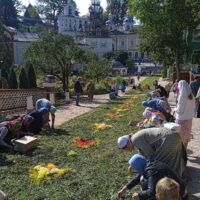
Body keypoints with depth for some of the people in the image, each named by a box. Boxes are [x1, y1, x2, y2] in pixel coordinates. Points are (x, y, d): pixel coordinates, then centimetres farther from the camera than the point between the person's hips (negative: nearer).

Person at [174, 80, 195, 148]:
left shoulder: (182, 96, -21)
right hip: (189, 119, 7)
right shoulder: (191, 96, 1)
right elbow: (193, 107, 11)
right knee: (186, 137, 18)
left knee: (180, 137, 7)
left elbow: (180, 110, -19)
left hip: (182, 120, -7)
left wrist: (175, 109, 0)